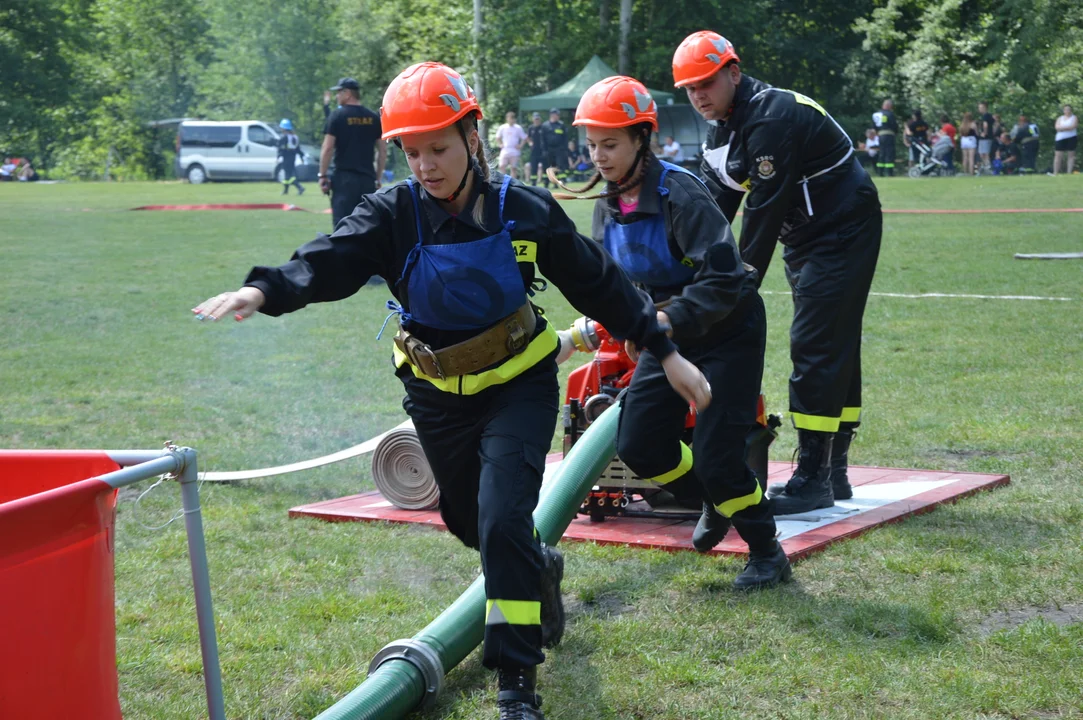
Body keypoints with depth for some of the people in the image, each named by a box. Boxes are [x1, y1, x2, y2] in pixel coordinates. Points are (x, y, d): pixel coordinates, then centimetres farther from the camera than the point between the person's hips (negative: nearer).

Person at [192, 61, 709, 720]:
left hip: (519, 387, -3)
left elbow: (599, 283, -4)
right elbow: (330, 262, -29)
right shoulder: (393, 214, -13)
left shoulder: (524, 211, -14)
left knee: (503, 517, -17)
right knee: (468, 519, 17)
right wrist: (266, 289, -50)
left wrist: (666, 354, -2)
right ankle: (539, 571, 51)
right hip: (437, 395, 3)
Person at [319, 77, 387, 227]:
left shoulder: (337, 116, -4)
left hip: (344, 178, -4)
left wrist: (322, 176, -2)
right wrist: (377, 178, 16)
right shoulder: (374, 118, 9)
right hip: (368, 178, 4)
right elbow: (383, 151, 9)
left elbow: (327, 149, -9)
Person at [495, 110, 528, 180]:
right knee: (502, 166, -8)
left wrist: (520, 146, -5)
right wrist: (500, 144, 3)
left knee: (513, 168, 0)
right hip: (505, 151, 1)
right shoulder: (502, 128, 5)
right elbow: (498, 138, 17)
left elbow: (524, 138, 7)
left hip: (514, 152, -1)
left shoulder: (518, 128, 0)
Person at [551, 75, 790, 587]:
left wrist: (671, 319, -40)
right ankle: (715, 504, 28)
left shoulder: (681, 195, -25)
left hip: (728, 333, -7)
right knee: (638, 447, 1)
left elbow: (723, 279, -32)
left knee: (715, 456, -13)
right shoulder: (607, 207, -1)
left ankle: (767, 554, 8)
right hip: (669, 335, 7)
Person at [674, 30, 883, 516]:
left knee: (817, 348, -12)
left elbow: (764, 209, -26)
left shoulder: (772, 117, -24)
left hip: (844, 233, -10)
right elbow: (712, 208, 6)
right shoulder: (721, 129, 6)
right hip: (805, 238, 10)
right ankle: (833, 472, 19)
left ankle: (813, 479, -10)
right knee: (833, 350, 13)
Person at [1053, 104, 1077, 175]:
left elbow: (1073, 126, -12)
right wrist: (1068, 128, -10)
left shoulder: (1074, 118, 5)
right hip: (1060, 138, 3)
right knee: (1058, 155, -1)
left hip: (1071, 138, -3)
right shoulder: (1060, 118, 14)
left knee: (1071, 155, -3)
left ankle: (1069, 172, -3)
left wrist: (1062, 128, -7)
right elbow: (1057, 127, -2)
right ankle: (1055, 173, -1)